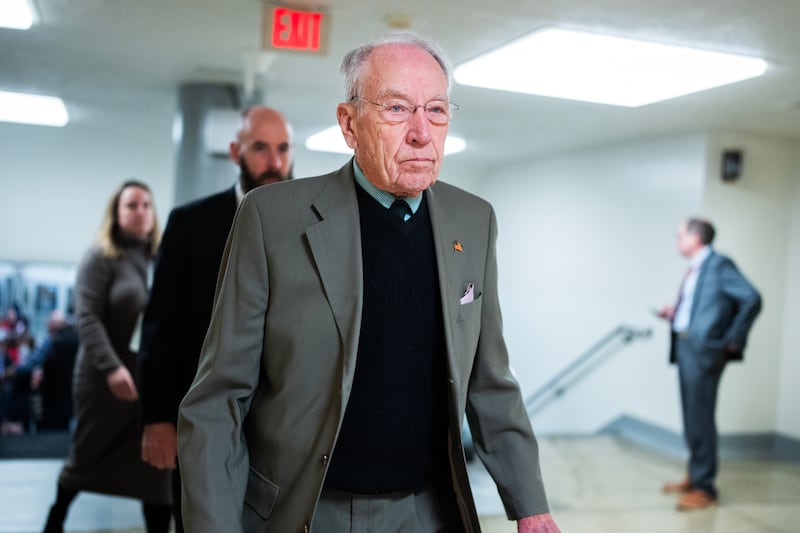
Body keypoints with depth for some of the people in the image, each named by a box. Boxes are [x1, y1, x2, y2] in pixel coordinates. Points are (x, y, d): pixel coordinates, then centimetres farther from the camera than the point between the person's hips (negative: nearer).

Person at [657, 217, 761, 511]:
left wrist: (733, 340, -13)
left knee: (700, 418, -5)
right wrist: (674, 313, 5)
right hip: (685, 346, 9)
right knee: (691, 417, 15)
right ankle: (695, 477, 27)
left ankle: (705, 488, 3)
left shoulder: (719, 264, -10)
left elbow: (752, 299, -17)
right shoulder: (694, 268, 15)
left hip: (704, 349, -9)